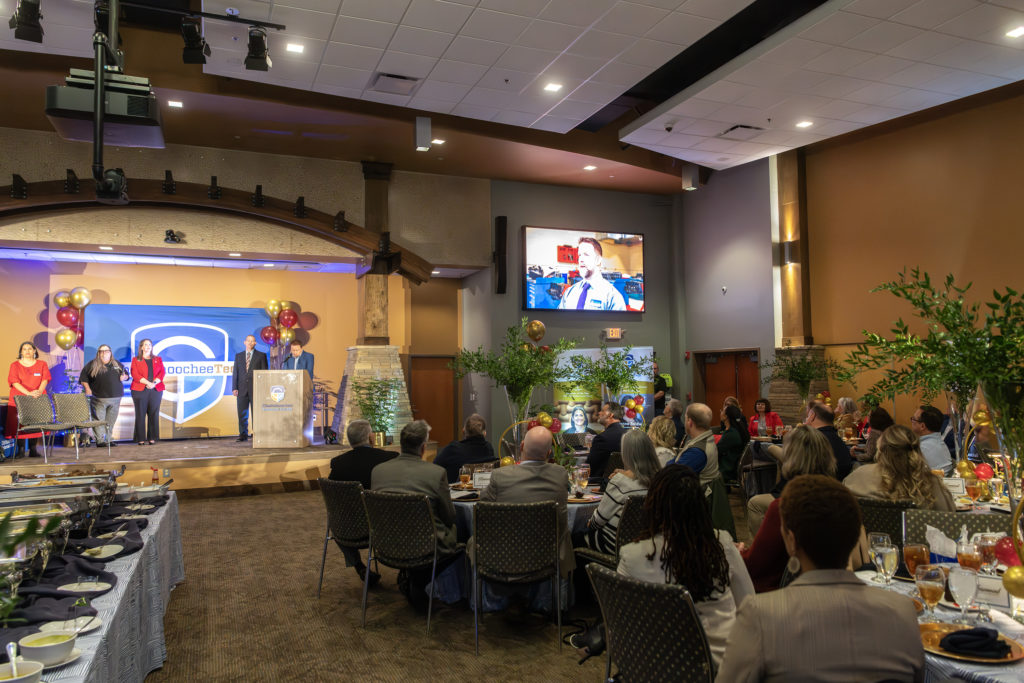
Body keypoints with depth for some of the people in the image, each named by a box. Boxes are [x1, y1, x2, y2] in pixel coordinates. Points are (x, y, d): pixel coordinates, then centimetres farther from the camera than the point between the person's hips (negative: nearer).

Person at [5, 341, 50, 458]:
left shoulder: (42, 364, 11)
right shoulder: (15, 365, 5)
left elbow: (45, 379, 1)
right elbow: (15, 382, -7)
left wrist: (39, 391, -19)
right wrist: (29, 393, -21)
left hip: (37, 400, 1)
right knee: (19, 424, -5)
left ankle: (33, 450, 3)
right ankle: (20, 449, 1)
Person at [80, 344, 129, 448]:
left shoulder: (117, 364, 13)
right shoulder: (92, 365, 3)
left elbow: (126, 373, 23)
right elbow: (83, 378, 3)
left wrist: (124, 377, 1)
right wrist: (87, 389, -9)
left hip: (115, 398, 4)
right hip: (99, 399, -3)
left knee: (111, 421, 9)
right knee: (99, 420, -7)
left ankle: (109, 439, 16)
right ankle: (100, 440, -4)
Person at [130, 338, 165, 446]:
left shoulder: (158, 359, 18)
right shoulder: (136, 360, 11)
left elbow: (161, 373, 7)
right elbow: (135, 374, -2)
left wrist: (154, 383, -12)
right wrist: (147, 382, -16)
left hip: (156, 390, 2)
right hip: (140, 390, -2)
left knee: (154, 414, -1)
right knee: (140, 414, -3)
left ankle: (152, 438, 3)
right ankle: (141, 439, -1)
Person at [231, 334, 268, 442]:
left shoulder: (261, 356, 6)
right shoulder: (238, 356, 14)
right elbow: (235, 372, 11)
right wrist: (234, 388, 1)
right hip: (242, 388, 2)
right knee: (242, 413, 2)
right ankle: (243, 434, 9)